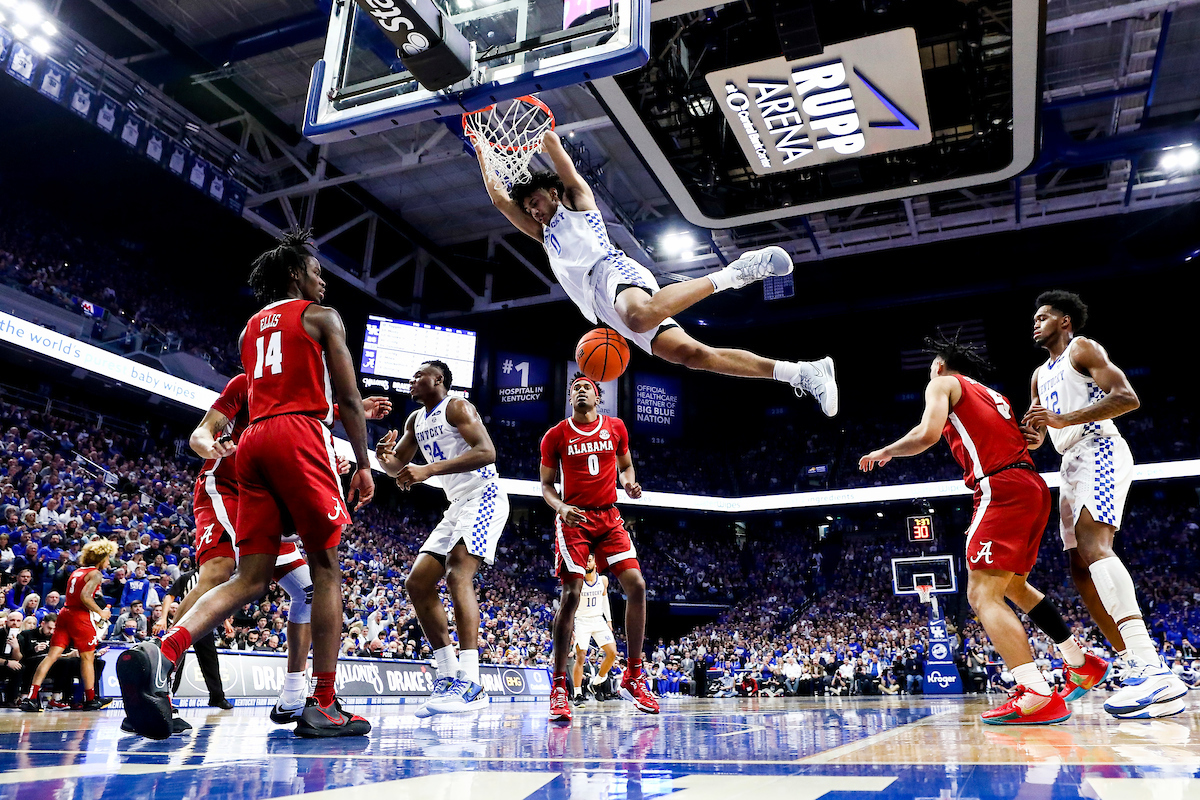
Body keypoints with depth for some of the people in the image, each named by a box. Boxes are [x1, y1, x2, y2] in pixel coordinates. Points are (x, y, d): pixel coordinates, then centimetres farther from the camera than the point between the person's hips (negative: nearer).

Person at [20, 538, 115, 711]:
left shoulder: (76, 572, 18)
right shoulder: (95, 574, -8)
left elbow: (73, 595, 16)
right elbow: (85, 596, -20)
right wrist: (101, 612, -11)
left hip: (65, 614, 7)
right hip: (80, 617, -7)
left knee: (52, 655, 3)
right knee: (87, 658, 6)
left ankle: (32, 697, -6)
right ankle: (90, 699, 17)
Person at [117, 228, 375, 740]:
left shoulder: (250, 327, 28)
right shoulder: (321, 316, 8)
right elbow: (347, 399, 0)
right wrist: (363, 464, 6)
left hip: (254, 440, 6)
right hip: (301, 435, -6)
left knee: (251, 579, 4)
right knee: (326, 568, -1)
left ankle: (160, 653, -19)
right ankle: (323, 707, -2)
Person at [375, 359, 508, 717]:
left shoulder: (457, 407, -10)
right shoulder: (416, 420, 16)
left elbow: (486, 452, -24)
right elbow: (397, 466, 23)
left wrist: (428, 469, -30)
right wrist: (384, 455, -3)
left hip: (483, 498, -10)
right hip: (458, 507, 10)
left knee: (457, 572, -27)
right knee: (417, 583, 2)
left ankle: (470, 683, -32)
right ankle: (448, 677, 6)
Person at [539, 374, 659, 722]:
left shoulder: (616, 428, 7)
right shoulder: (556, 435, 0)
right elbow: (546, 485, 5)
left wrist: (629, 483, -4)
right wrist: (561, 508, -16)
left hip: (609, 517, 3)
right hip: (574, 519, -3)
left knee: (636, 585, -10)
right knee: (571, 595, -14)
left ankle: (633, 678, 5)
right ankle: (558, 686, -2)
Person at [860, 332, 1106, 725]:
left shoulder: (943, 383, 6)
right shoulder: (993, 395, 30)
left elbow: (928, 434, -10)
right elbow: (1024, 442, 25)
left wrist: (885, 452, 3)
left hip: (1001, 488, -9)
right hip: (1035, 487, 9)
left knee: (983, 595, -14)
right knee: (1014, 586, 25)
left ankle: (1038, 696, -27)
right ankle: (1084, 664, 29)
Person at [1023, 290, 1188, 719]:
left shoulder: (1083, 349, 4)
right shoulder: (1040, 375, 28)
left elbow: (1127, 398, -10)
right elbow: (1035, 435, 25)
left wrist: (1063, 419, -19)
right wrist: (1030, 435, 0)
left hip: (1099, 451, -9)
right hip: (1071, 466, 9)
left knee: (1092, 545, -29)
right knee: (1081, 571, 0)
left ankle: (1153, 669, -39)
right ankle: (1145, 672, 0)